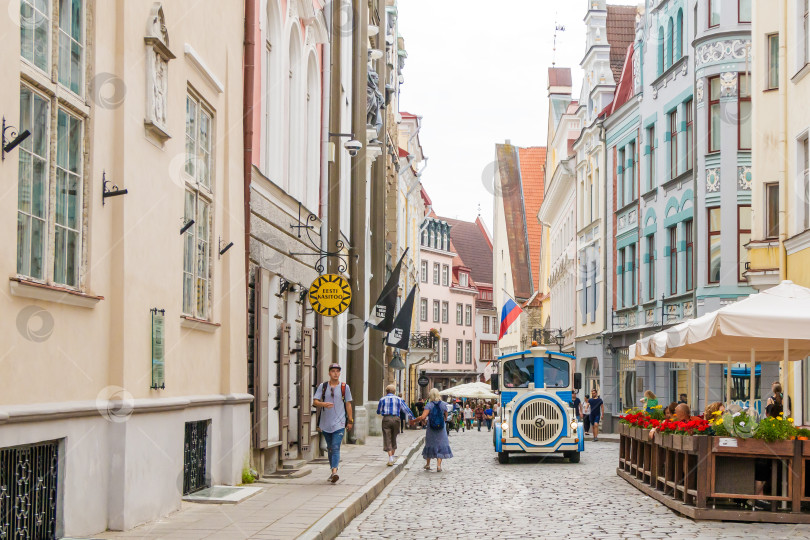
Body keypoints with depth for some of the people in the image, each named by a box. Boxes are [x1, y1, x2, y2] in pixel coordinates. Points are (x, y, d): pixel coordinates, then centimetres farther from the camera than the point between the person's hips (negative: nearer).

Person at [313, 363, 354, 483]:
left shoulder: (345, 387, 3)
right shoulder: (322, 386, 5)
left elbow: (348, 404, 8)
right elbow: (315, 401, -1)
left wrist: (350, 420, 6)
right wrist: (323, 404, -22)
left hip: (339, 423, -3)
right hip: (326, 423, 3)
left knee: (336, 447, -15)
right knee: (330, 448, 12)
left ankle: (334, 471, -25)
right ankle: (333, 471, 24)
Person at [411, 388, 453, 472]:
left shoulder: (429, 405, -11)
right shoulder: (443, 404, -4)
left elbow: (423, 417, -21)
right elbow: (446, 418, 5)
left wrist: (413, 421, -10)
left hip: (431, 428, 0)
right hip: (441, 429, 0)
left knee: (430, 445, 15)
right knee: (441, 445, 5)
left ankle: (428, 464, 27)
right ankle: (438, 465, -5)